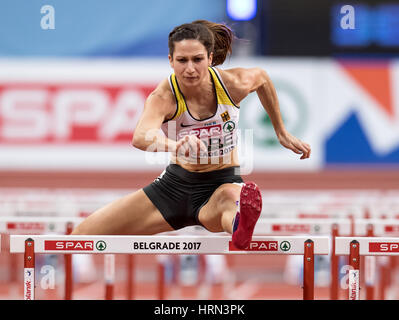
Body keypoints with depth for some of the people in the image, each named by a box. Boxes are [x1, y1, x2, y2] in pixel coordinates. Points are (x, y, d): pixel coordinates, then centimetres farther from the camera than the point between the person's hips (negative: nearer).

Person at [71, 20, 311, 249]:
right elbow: (140, 137, -44)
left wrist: (282, 133, 17)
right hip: (177, 183, 2)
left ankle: (240, 231, -81)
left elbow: (262, 77, 12)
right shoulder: (163, 97, -21)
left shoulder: (232, 83, -15)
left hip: (223, 182, -2)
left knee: (230, 198, -45)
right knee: (83, 235, -8)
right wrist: (176, 145, -66)